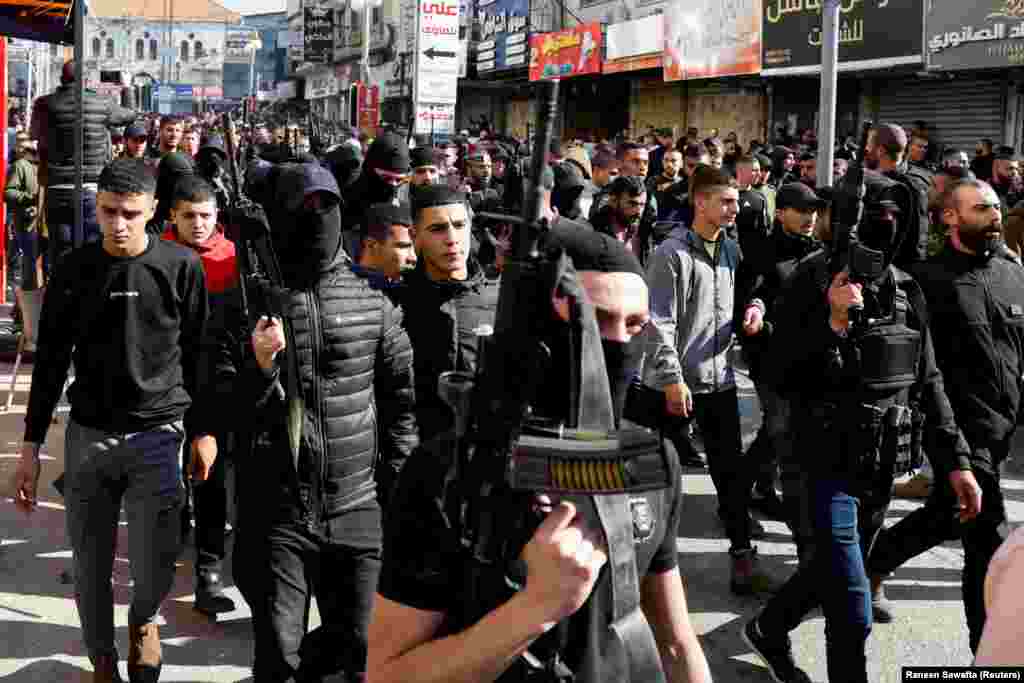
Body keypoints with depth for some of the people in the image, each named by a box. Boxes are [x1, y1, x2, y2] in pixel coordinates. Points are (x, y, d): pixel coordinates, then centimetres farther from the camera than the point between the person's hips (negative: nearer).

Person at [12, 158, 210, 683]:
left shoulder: (181, 267, -3)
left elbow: (198, 357, 4)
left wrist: (203, 431, 5)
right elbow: (50, 362, 6)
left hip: (157, 434, -2)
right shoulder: (74, 270, 1)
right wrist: (31, 447, 5)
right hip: (88, 434, 2)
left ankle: (143, 621, 26)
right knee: (90, 569, 7)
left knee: (154, 569, -8)